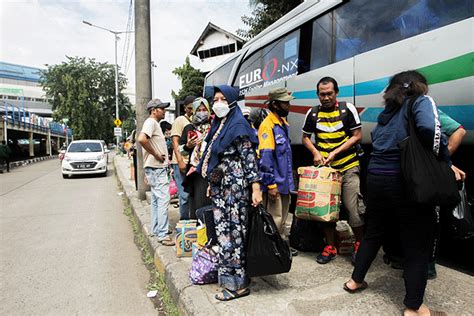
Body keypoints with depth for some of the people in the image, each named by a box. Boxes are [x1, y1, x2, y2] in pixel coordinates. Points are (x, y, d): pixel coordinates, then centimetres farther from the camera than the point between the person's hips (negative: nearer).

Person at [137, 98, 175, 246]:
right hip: (156, 168, -11)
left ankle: (156, 229, 25)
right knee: (163, 199, -11)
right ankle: (162, 234, -7)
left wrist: (161, 155, 11)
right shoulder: (150, 122, -13)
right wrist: (156, 155, -22)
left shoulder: (155, 123, 18)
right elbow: (141, 139, -30)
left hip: (158, 168, 11)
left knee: (156, 199, 15)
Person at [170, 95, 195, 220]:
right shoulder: (180, 120, 0)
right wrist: (180, 161, -16)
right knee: (185, 196, -4)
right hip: (182, 163, -5)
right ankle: (184, 221, 9)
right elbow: (175, 142, -8)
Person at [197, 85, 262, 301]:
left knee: (233, 233, -3)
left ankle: (237, 284, 9)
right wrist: (211, 184, 23)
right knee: (223, 232, 12)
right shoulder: (218, 125, 17)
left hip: (235, 186, -8)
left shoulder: (238, 125, -7)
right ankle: (229, 277, 25)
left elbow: (249, 158, -13)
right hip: (220, 186, 8)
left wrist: (256, 187, -19)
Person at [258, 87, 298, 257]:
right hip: (274, 183, -10)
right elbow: (265, 157, -21)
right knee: (274, 219, -1)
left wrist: (288, 179, 19)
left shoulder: (283, 123, 13)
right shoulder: (268, 125, -16)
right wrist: (271, 184, -21)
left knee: (282, 217, 20)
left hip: (284, 181, 10)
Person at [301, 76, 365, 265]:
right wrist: (315, 152, -5)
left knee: (353, 207, -6)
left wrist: (335, 152, -13)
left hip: (348, 168, -3)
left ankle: (360, 245, 17)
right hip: (324, 168, 3)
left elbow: (357, 136, -4)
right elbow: (305, 137, 14)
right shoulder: (313, 114, 5)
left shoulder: (347, 109, -3)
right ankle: (330, 247, 22)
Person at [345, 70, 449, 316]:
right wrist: (445, 160, -11)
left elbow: (376, 141, 12)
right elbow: (429, 128, -21)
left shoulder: (387, 111, 17)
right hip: (406, 181, -6)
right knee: (417, 245, 8)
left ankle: (356, 280, 35)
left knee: (373, 233, 22)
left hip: (376, 178, 6)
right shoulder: (421, 101, -2)